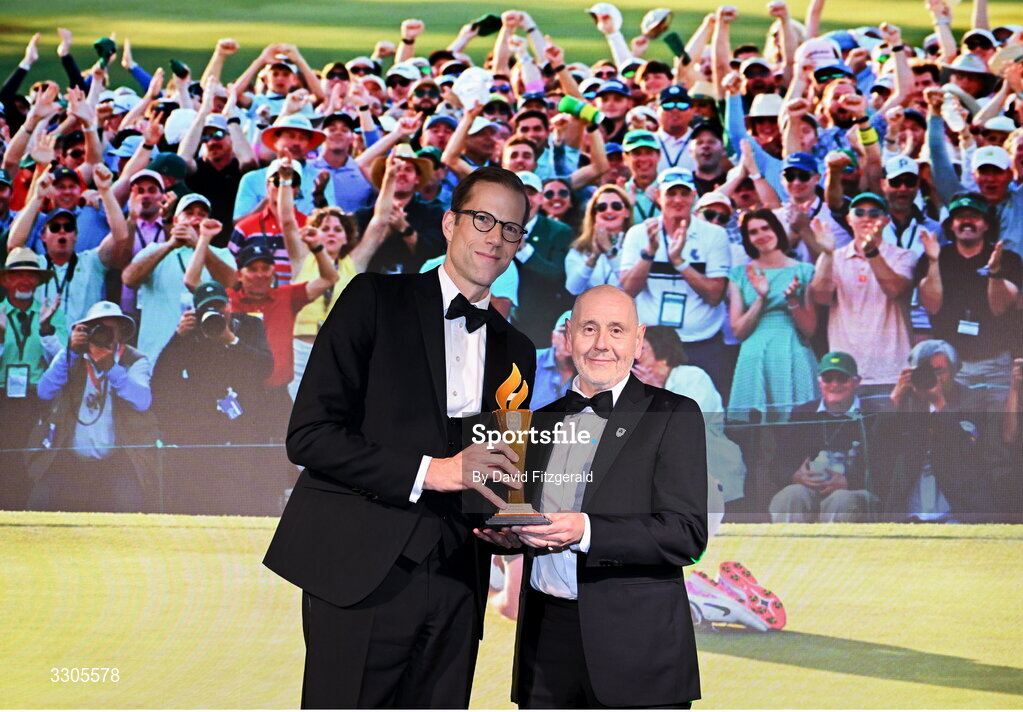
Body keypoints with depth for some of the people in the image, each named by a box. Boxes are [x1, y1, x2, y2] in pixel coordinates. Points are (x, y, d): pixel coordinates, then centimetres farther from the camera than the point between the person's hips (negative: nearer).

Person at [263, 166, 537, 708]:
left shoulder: (516, 351, 18)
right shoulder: (376, 299, 3)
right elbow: (308, 434, -6)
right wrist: (426, 471, -14)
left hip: (455, 589, 5)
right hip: (362, 573, -4)